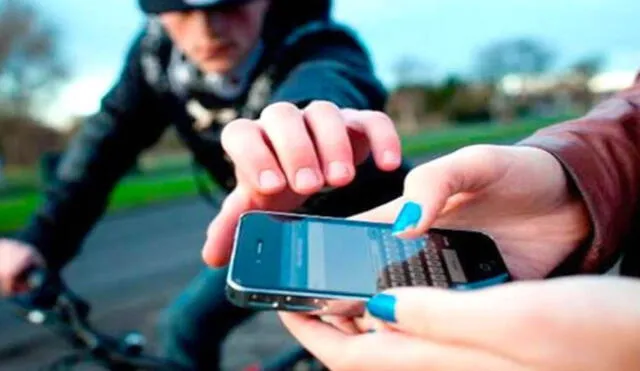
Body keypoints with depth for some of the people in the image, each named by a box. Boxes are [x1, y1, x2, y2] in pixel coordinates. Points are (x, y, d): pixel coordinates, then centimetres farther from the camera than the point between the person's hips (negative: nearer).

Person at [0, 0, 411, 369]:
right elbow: (107, 137, -12)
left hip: (363, 221, -4)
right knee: (186, 325, 6)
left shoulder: (315, 45, -31)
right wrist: (42, 239, -24)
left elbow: (328, 79, -53)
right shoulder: (158, 50, -14)